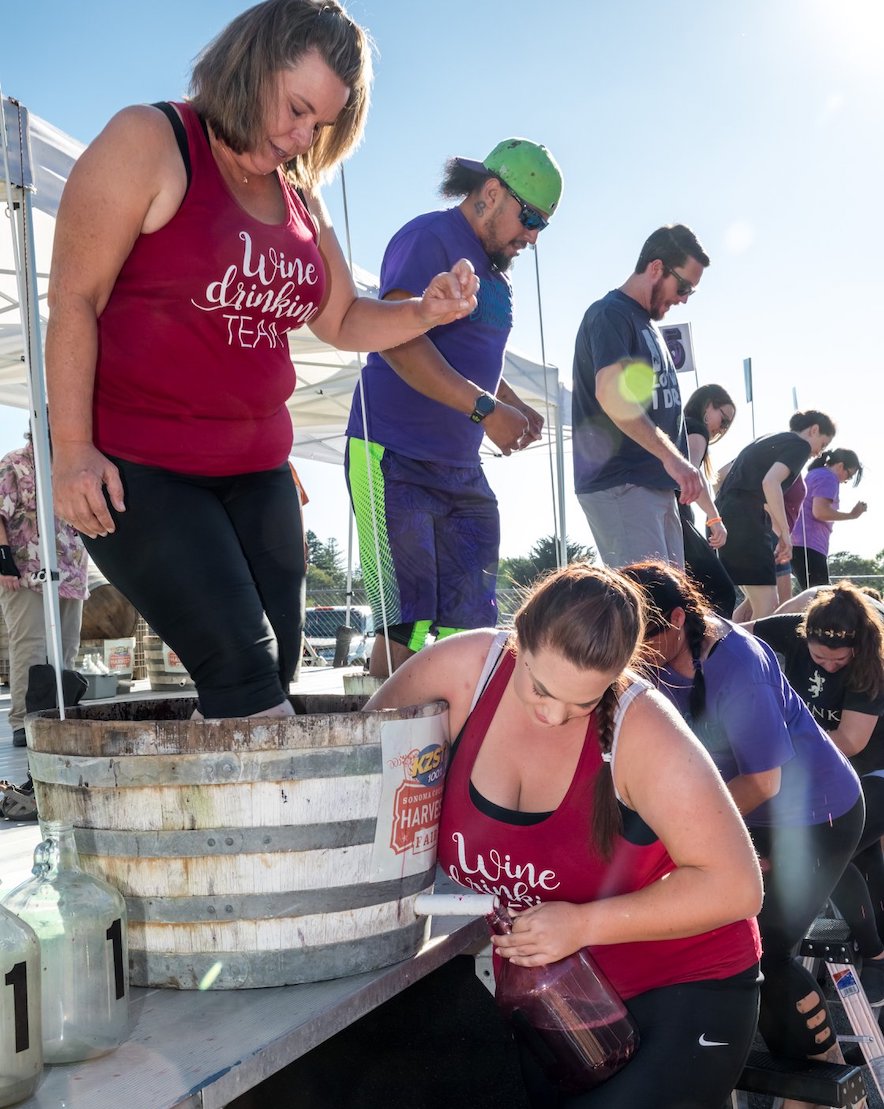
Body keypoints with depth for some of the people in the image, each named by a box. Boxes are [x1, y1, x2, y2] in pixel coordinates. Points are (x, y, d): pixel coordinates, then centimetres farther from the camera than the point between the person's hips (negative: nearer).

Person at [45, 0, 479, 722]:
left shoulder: (300, 197, 14)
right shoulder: (150, 142, -6)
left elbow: (343, 319, 19)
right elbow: (74, 297, -9)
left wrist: (426, 312, -1)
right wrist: (72, 448, -16)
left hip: (256, 468, 7)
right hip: (136, 469, -7)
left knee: (275, 674, 4)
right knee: (243, 668, -14)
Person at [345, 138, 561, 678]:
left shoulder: (495, 272, 21)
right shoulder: (429, 239, -8)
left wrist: (516, 407, 10)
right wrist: (485, 408, -25)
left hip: (462, 469, 9)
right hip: (397, 459, -9)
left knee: (471, 625, 7)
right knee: (406, 627, -10)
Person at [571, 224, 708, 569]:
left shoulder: (647, 323, 23)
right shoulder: (610, 314, -6)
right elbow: (611, 394, -22)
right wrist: (671, 456, -26)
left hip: (656, 485, 10)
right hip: (620, 485, -10)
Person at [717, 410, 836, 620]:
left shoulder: (769, 441, 27)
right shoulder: (800, 444, 0)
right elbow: (770, 482, -18)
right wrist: (785, 532, -13)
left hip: (726, 516, 9)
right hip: (744, 521, -9)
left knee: (759, 602, 18)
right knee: (767, 606, -10)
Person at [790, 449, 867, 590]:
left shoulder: (813, 474, 26)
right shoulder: (828, 477, -5)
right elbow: (820, 512, -18)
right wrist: (852, 514, -9)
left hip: (797, 544, 10)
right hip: (808, 546, -10)